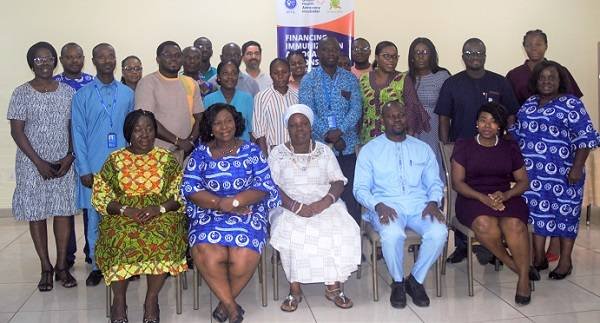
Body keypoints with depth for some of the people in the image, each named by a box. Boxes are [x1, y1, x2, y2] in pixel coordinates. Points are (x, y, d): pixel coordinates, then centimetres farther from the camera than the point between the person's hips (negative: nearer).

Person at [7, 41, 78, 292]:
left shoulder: (67, 92, 5)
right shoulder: (22, 93, -2)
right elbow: (17, 132, -5)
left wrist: (70, 157, -8)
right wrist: (39, 162, -12)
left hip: (64, 163, 2)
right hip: (32, 164, -1)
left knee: (64, 211, 2)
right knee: (36, 213, 3)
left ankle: (62, 266, 13)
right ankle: (46, 268, 13)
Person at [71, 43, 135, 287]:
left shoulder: (127, 93, 7)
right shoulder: (82, 95, 2)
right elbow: (78, 134, 1)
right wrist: (84, 170, -5)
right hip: (94, 166, -1)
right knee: (95, 217, 4)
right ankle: (96, 266, 15)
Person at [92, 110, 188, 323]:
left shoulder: (166, 159, 7)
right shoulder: (115, 159, 7)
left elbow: (180, 195, 2)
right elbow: (100, 197, 3)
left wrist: (159, 208, -16)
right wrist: (125, 209, -14)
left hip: (161, 215, 0)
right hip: (122, 216, 1)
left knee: (162, 239, -34)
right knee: (120, 239, -33)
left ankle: (152, 299, -17)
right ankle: (119, 300, -14)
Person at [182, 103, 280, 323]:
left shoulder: (252, 152, 5)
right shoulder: (200, 153, 7)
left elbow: (264, 187, -3)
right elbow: (189, 189, -1)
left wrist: (233, 201, -17)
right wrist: (220, 203, -16)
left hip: (247, 212, 0)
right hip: (209, 213, 1)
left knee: (243, 259, -27)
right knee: (207, 255, -29)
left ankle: (226, 302, 1)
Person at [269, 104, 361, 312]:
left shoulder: (324, 151, 12)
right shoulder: (278, 153, 6)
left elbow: (339, 182, 5)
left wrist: (325, 202, -17)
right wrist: (296, 206, -20)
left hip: (325, 205, 1)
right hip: (289, 208, -1)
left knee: (344, 231, -28)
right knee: (290, 233, -34)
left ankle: (333, 286, -14)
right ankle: (295, 288, -19)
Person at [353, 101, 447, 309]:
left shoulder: (422, 148, 18)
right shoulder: (370, 150, 9)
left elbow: (435, 183, 16)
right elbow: (360, 188, 4)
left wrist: (433, 202, -7)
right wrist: (378, 205, -16)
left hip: (419, 205, 3)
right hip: (387, 206, -2)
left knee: (439, 233, -29)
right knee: (392, 234, -36)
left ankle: (416, 280, -4)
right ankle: (398, 282, -7)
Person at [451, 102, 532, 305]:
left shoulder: (510, 148, 14)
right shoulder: (464, 146, 7)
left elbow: (523, 181, 12)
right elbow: (457, 182, 0)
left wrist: (506, 195, -10)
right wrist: (483, 198, -16)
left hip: (506, 197, 1)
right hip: (473, 198, -1)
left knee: (514, 225, -33)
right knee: (485, 224, -36)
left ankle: (524, 277, -19)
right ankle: (513, 264, -13)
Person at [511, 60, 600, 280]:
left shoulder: (571, 104, -5)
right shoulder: (529, 103, 12)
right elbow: (517, 133, 19)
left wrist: (577, 168, -15)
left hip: (561, 173, -5)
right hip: (533, 173, 5)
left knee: (564, 213, 2)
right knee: (536, 212, 8)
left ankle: (565, 262, 13)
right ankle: (538, 259, 18)